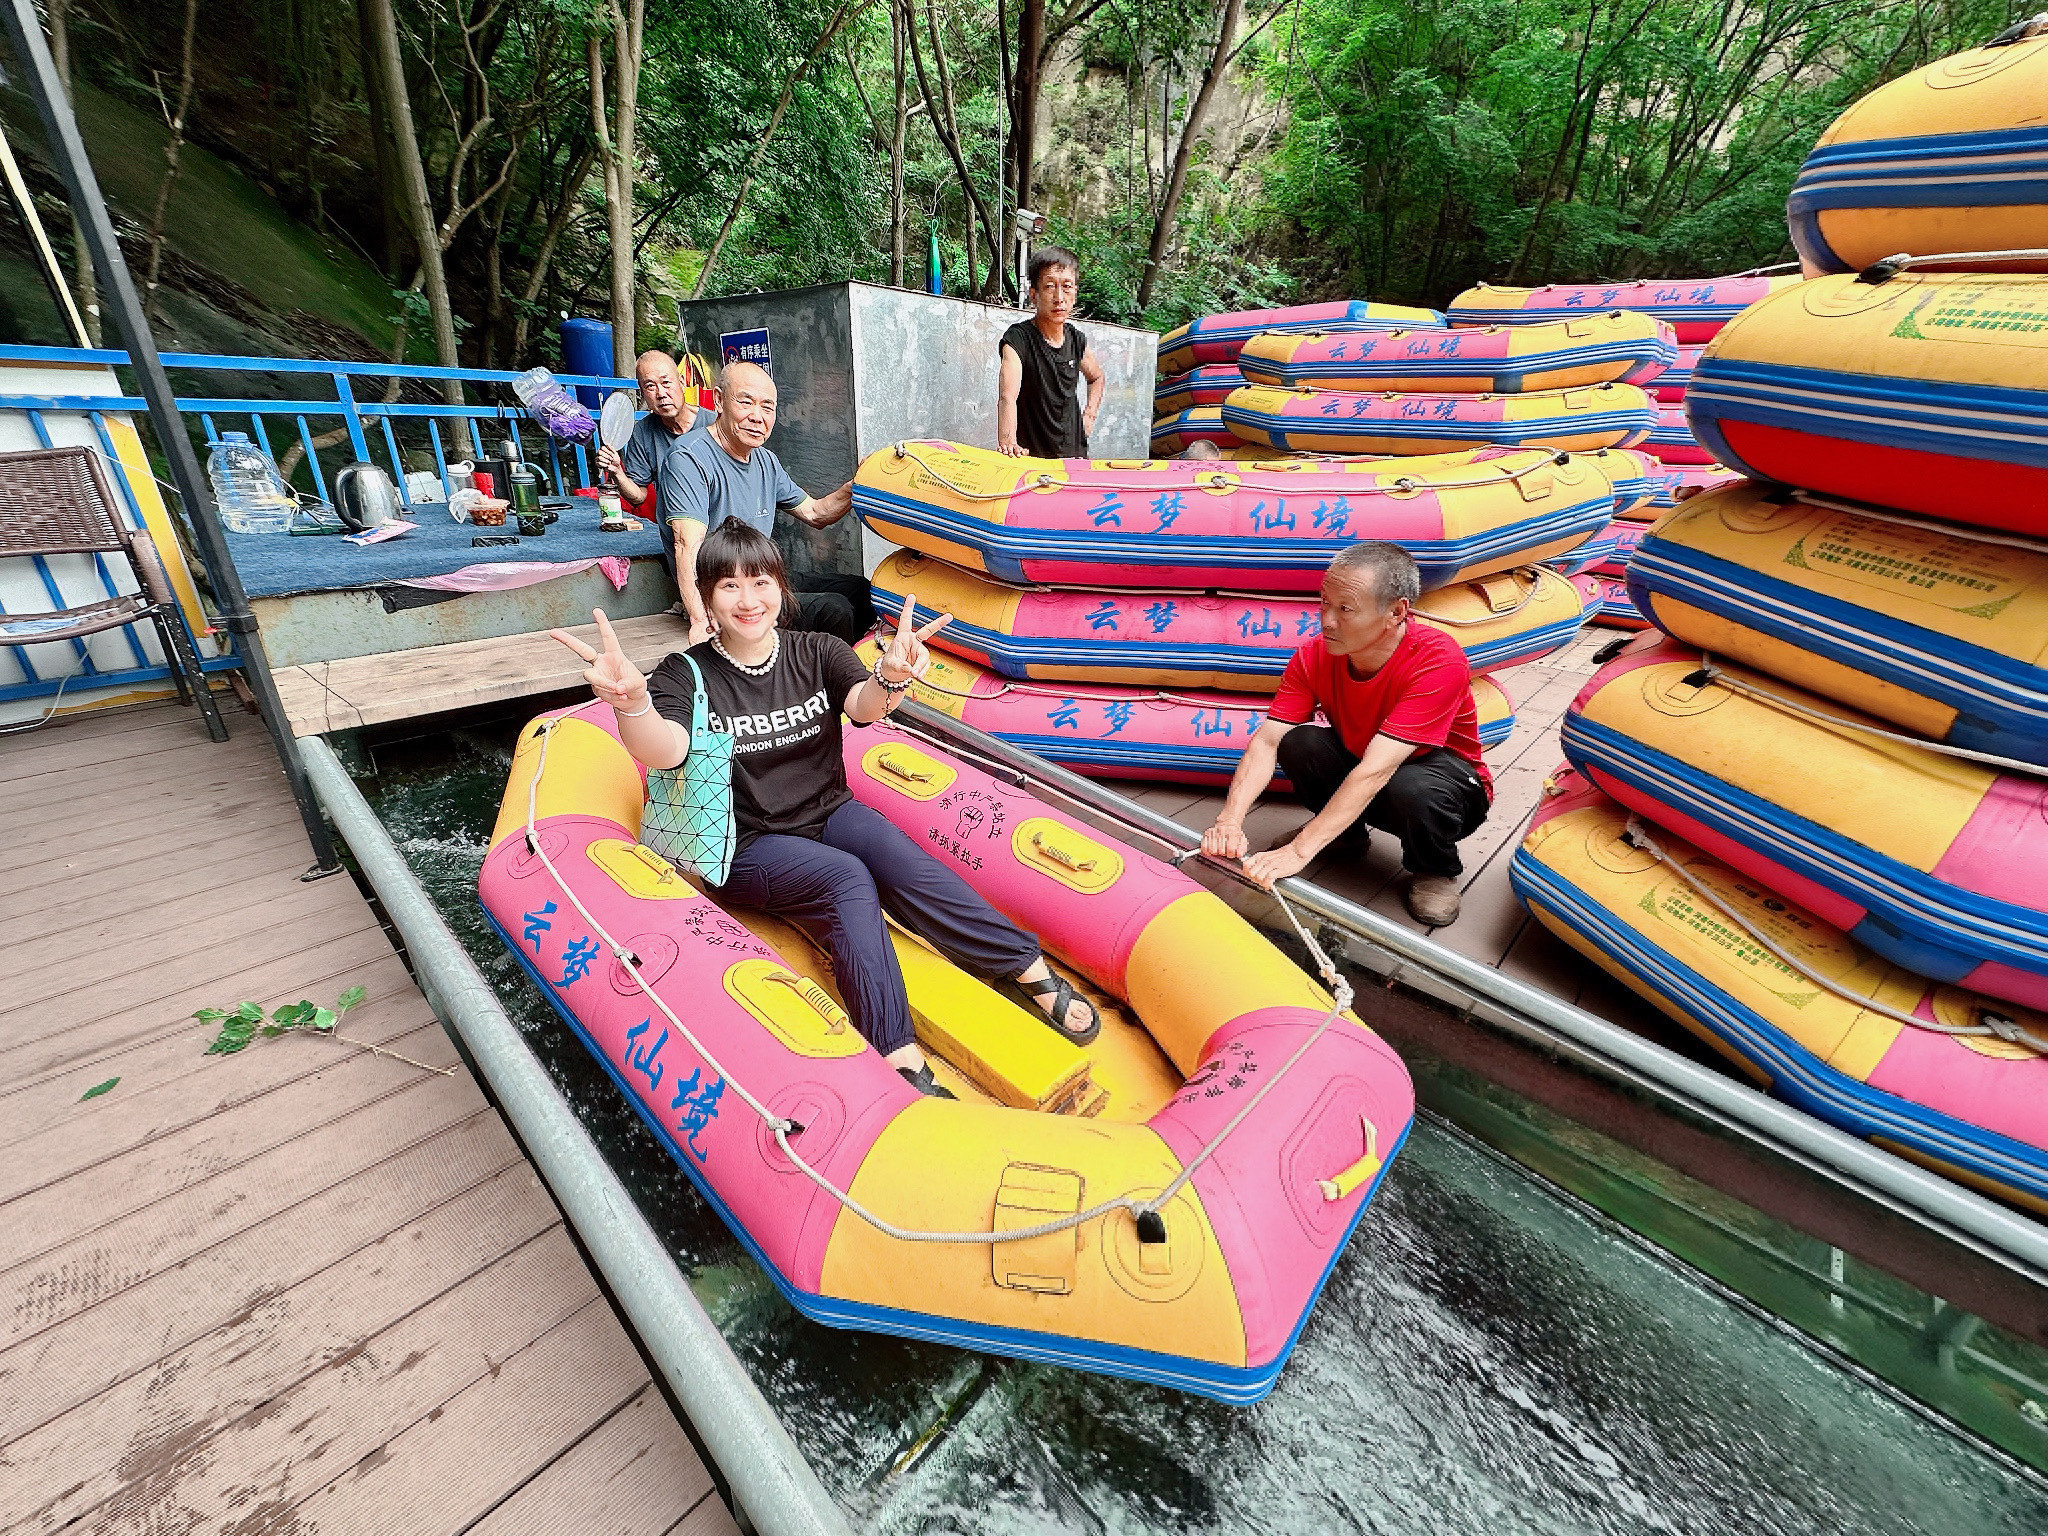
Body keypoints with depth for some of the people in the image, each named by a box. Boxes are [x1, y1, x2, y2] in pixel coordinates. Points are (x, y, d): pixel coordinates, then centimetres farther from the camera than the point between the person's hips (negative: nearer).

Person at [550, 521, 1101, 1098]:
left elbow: (864, 706, -20)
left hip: (831, 812, 3)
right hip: (749, 846, -2)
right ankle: (900, 1059, -33)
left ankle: (1034, 971, -25)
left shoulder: (817, 652, 0)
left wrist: (890, 680, -45)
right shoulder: (686, 675, -6)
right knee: (847, 877, -30)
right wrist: (632, 702, -49)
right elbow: (664, 752, -25)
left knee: (899, 857, -27)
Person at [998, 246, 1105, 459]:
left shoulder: (1076, 339, 9)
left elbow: (1096, 377, 31)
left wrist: (1089, 414, 15)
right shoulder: (1017, 339, -10)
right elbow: (1007, 397, -27)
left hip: (1075, 455, 5)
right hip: (1031, 456, -5)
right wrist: (1007, 442, -44)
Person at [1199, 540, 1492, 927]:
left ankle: (1436, 868, -3)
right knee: (1299, 743, -25)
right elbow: (1266, 741, -24)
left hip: (1444, 778, -3)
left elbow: (1375, 770, -39)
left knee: (1412, 789, -39)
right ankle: (1348, 834, 4)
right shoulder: (1314, 658, -18)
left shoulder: (1438, 660, -32)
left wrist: (1297, 851, -44)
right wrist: (1229, 821, -40)